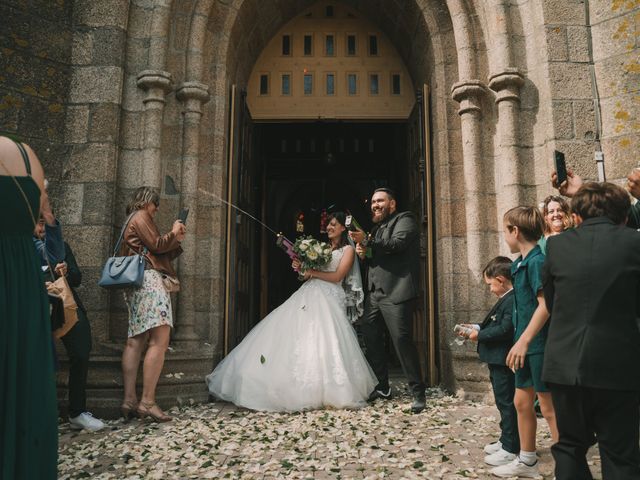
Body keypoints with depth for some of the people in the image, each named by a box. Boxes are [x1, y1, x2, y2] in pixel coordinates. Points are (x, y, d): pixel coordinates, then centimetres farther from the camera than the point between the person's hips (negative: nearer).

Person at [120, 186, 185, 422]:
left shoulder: (131, 222, 32)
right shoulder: (141, 217, 2)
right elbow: (156, 245, -8)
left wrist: (176, 240, 25)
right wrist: (173, 233, 7)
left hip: (136, 282, 11)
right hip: (148, 278, -11)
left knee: (135, 341, 4)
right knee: (160, 340, -15)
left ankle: (129, 400, 2)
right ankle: (147, 401, -18)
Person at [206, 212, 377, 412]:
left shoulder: (348, 250, 8)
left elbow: (337, 276, -5)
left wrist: (312, 272, -5)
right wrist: (301, 266, 0)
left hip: (329, 298, -6)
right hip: (307, 294, 6)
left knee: (324, 342, -19)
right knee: (288, 333, -7)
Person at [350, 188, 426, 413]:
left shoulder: (404, 220, 0)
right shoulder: (377, 228, 23)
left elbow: (398, 244, -19)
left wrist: (367, 242, -25)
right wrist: (364, 254, 4)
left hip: (396, 293, -8)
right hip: (374, 293, 9)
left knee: (403, 340, -10)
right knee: (370, 338, 11)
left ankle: (418, 393, 3)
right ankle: (382, 387, 26)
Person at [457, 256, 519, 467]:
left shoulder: (512, 300, -21)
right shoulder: (505, 299, 12)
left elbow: (504, 330, -27)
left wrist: (480, 335, -17)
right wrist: (477, 328, 6)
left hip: (503, 362, -10)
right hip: (497, 360, 10)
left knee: (507, 403, 0)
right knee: (503, 402, 19)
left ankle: (511, 449, 10)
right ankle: (506, 440, 32)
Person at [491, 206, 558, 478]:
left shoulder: (537, 261, -17)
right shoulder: (521, 262, 10)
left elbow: (545, 305, -22)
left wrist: (524, 339, -24)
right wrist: (520, 340, 15)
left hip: (540, 344, -9)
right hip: (526, 345, 9)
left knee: (549, 407, 1)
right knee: (522, 402, 16)